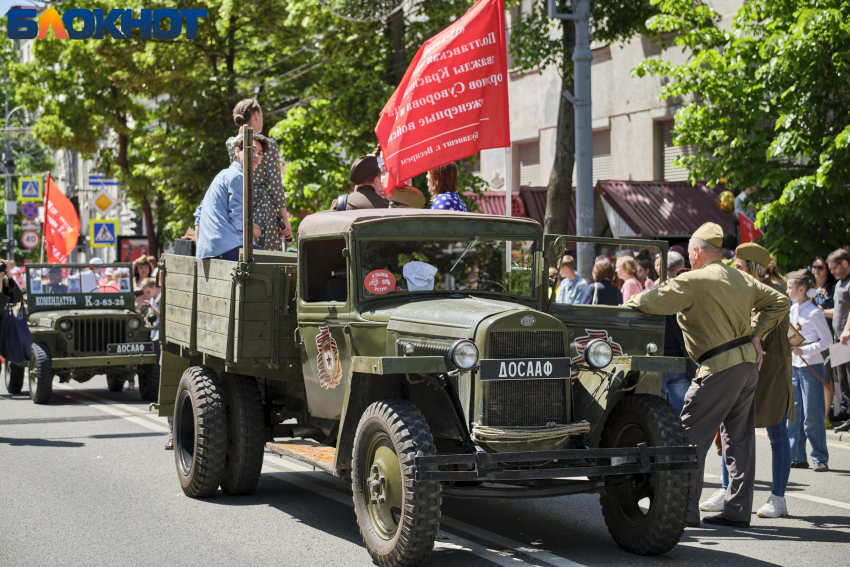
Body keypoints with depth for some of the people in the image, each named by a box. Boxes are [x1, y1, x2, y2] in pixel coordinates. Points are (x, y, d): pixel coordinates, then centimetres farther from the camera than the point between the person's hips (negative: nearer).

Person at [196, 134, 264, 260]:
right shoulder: (237, 176, -7)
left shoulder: (224, 174, 24)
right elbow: (238, 222, -12)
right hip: (226, 247, -10)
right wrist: (255, 230, 7)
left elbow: (201, 210, 31)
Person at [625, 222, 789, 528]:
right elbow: (780, 302, 17)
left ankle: (685, 509, -3)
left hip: (720, 367, -8)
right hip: (749, 363, 8)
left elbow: (651, 302, -16)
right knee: (739, 439, 12)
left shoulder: (693, 281, -11)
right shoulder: (741, 279, 12)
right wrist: (756, 335, 12)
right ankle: (738, 511, 15)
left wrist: (630, 302, 4)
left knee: (691, 437, -2)